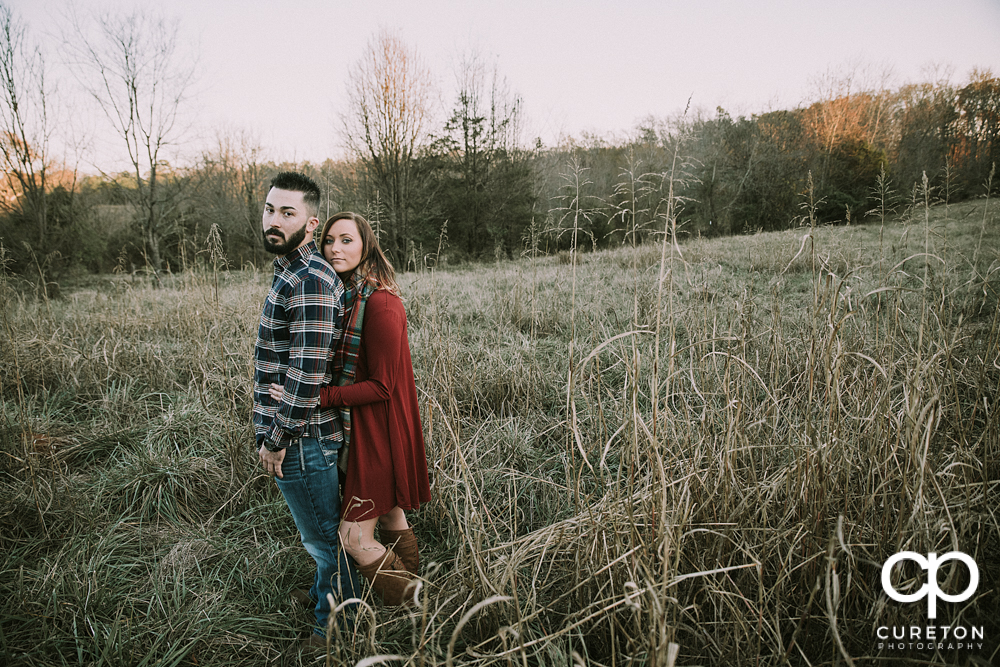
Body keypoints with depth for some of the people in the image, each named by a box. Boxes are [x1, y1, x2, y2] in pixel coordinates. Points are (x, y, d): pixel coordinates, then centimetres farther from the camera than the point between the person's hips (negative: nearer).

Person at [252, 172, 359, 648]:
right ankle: (324, 591, 48)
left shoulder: (310, 281, -24)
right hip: (309, 433, 9)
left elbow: (306, 375, -27)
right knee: (320, 532, 27)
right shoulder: (293, 269, 9)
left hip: (304, 439, -9)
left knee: (325, 536, 10)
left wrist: (277, 439, -17)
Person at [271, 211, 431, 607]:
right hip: (356, 426, 9)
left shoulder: (380, 304, -21)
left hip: (378, 428, -9)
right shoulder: (346, 297, 7)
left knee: (355, 537, -2)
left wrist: (317, 398, -23)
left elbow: (381, 386, -21)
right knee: (390, 519, 20)